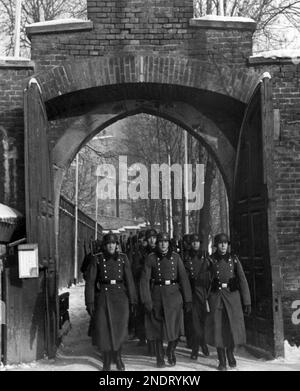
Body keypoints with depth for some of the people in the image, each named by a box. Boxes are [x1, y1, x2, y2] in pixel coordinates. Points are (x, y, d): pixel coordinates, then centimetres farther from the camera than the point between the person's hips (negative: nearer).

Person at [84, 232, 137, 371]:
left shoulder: (123, 258, 5)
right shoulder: (97, 259, -1)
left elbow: (129, 280, 7)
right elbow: (90, 282, -2)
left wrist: (132, 300, 5)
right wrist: (90, 302, -7)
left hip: (120, 296, 1)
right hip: (103, 297, -1)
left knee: (120, 329, -3)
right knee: (104, 330, 0)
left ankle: (117, 356, 23)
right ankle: (106, 362, 17)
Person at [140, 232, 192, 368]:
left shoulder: (175, 257, 2)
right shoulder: (151, 258, -2)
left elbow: (183, 278, 2)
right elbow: (145, 280, -5)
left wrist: (188, 299, -2)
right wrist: (146, 301, -13)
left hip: (174, 294, 1)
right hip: (157, 295, -1)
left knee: (174, 327, -4)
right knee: (158, 328, 6)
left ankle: (171, 351, 24)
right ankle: (160, 359, 20)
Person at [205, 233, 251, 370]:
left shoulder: (234, 259, 2)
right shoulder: (211, 260, 0)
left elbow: (242, 280, -2)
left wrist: (247, 301, -7)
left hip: (232, 296, 1)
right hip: (216, 297, -1)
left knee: (233, 327, 0)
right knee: (218, 328, 0)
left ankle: (230, 353, 29)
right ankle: (222, 361, 15)